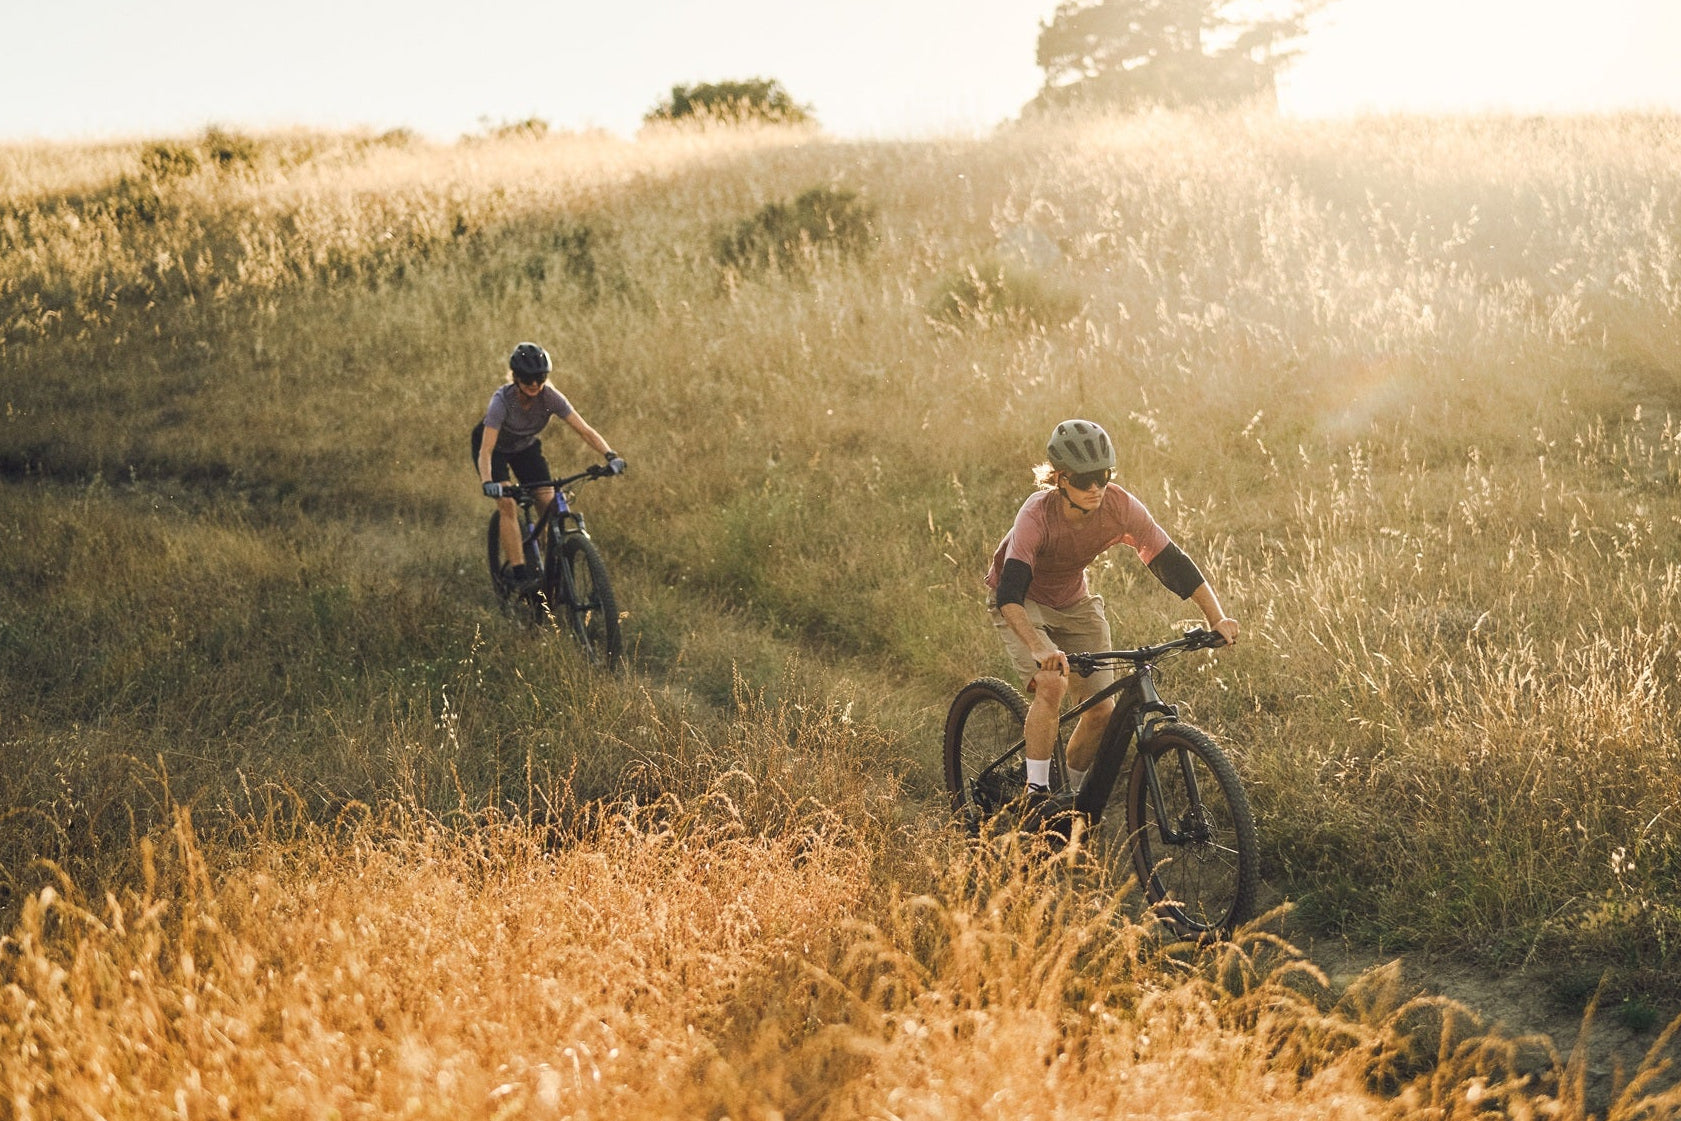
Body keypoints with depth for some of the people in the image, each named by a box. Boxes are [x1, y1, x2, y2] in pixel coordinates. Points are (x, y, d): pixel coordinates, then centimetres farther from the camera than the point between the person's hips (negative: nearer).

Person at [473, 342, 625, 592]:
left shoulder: (550, 397, -27)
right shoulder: (502, 401, -36)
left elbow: (584, 430, -29)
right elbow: (486, 451, -42)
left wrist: (610, 455, -45)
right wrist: (487, 482, -59)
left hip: (525, 447, 4)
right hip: (495, 446, -3)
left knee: (549, 505, -12)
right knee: (506, 504, -24)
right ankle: (520, 573, -24)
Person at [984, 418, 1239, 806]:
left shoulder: (1120, 507, -25)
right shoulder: (1037, 515, -35)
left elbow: (1171, 560, -22)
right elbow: (1010, 592, -45)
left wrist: (1216, 617, -33)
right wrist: (1039, 647, -61)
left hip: (1073, 603, 4)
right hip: (1022, 602, -4)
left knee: (1102, 709, -3)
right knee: (1051, 683, -29)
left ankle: (1074, 797, 20)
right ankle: (1036, 794, -18)